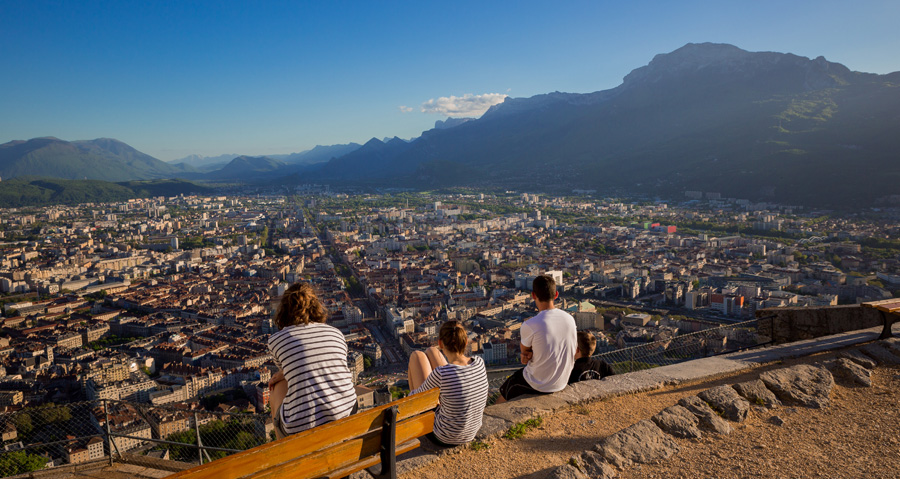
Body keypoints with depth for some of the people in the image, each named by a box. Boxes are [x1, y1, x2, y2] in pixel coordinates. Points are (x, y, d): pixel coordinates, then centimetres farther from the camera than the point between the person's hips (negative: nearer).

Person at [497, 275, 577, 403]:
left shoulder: (529, 326, -26)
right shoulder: (570, 319, -8)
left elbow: (523, 349, -4)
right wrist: (532, 354, -7)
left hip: (539, 385, -6)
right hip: (562, 383, 6)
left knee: (504, 393, 23)